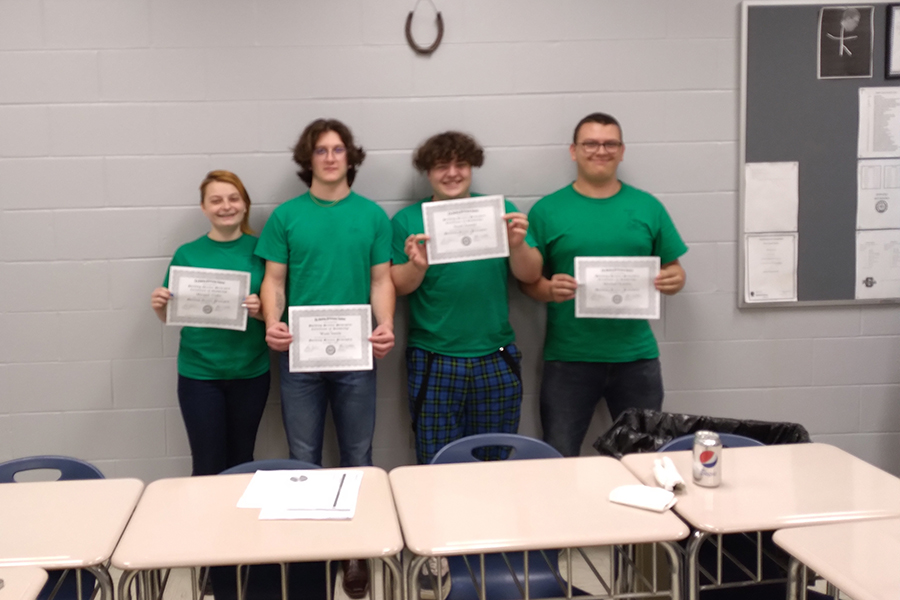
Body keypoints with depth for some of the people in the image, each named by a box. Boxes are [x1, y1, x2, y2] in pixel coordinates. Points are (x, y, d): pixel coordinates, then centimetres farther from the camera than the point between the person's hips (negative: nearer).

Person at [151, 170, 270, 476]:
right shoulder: (188, 254, 0)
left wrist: (259, 310, -19)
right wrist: (159, 306, -16)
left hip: (251, 372, 1)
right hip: (199, 374, 0)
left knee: (241, 462, 11)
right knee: (208, 466, 2)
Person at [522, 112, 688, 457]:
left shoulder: (647, 207, 7)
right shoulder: (547, 210, 1)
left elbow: (673, 269, 11)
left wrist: (673, 280, -11)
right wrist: (548, 290, -20)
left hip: (636, 355, 2)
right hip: (568, 358, -2)